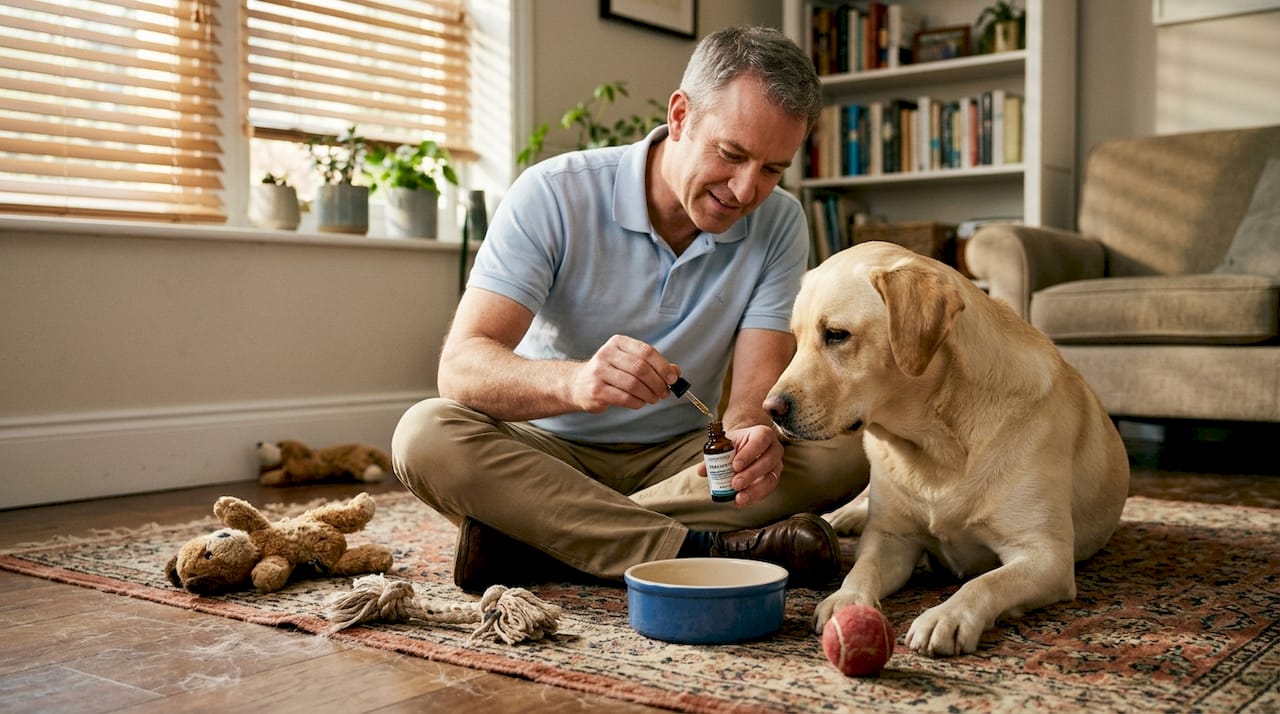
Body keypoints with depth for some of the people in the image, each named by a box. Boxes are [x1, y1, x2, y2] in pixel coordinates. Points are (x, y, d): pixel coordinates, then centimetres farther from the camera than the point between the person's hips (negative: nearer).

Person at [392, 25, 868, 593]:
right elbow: (460, 367, -25)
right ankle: (708, 551, -32)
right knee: (425, 434, -31)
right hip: (548, 453, -2)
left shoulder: (779, 223, -6)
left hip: (678, 458, 3)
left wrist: (750, 432, -38)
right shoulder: (553, 194, -16)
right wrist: (574, 382, -46)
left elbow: (756, 388, -13)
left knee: (845, 448, -22)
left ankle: (528, 537, -28)